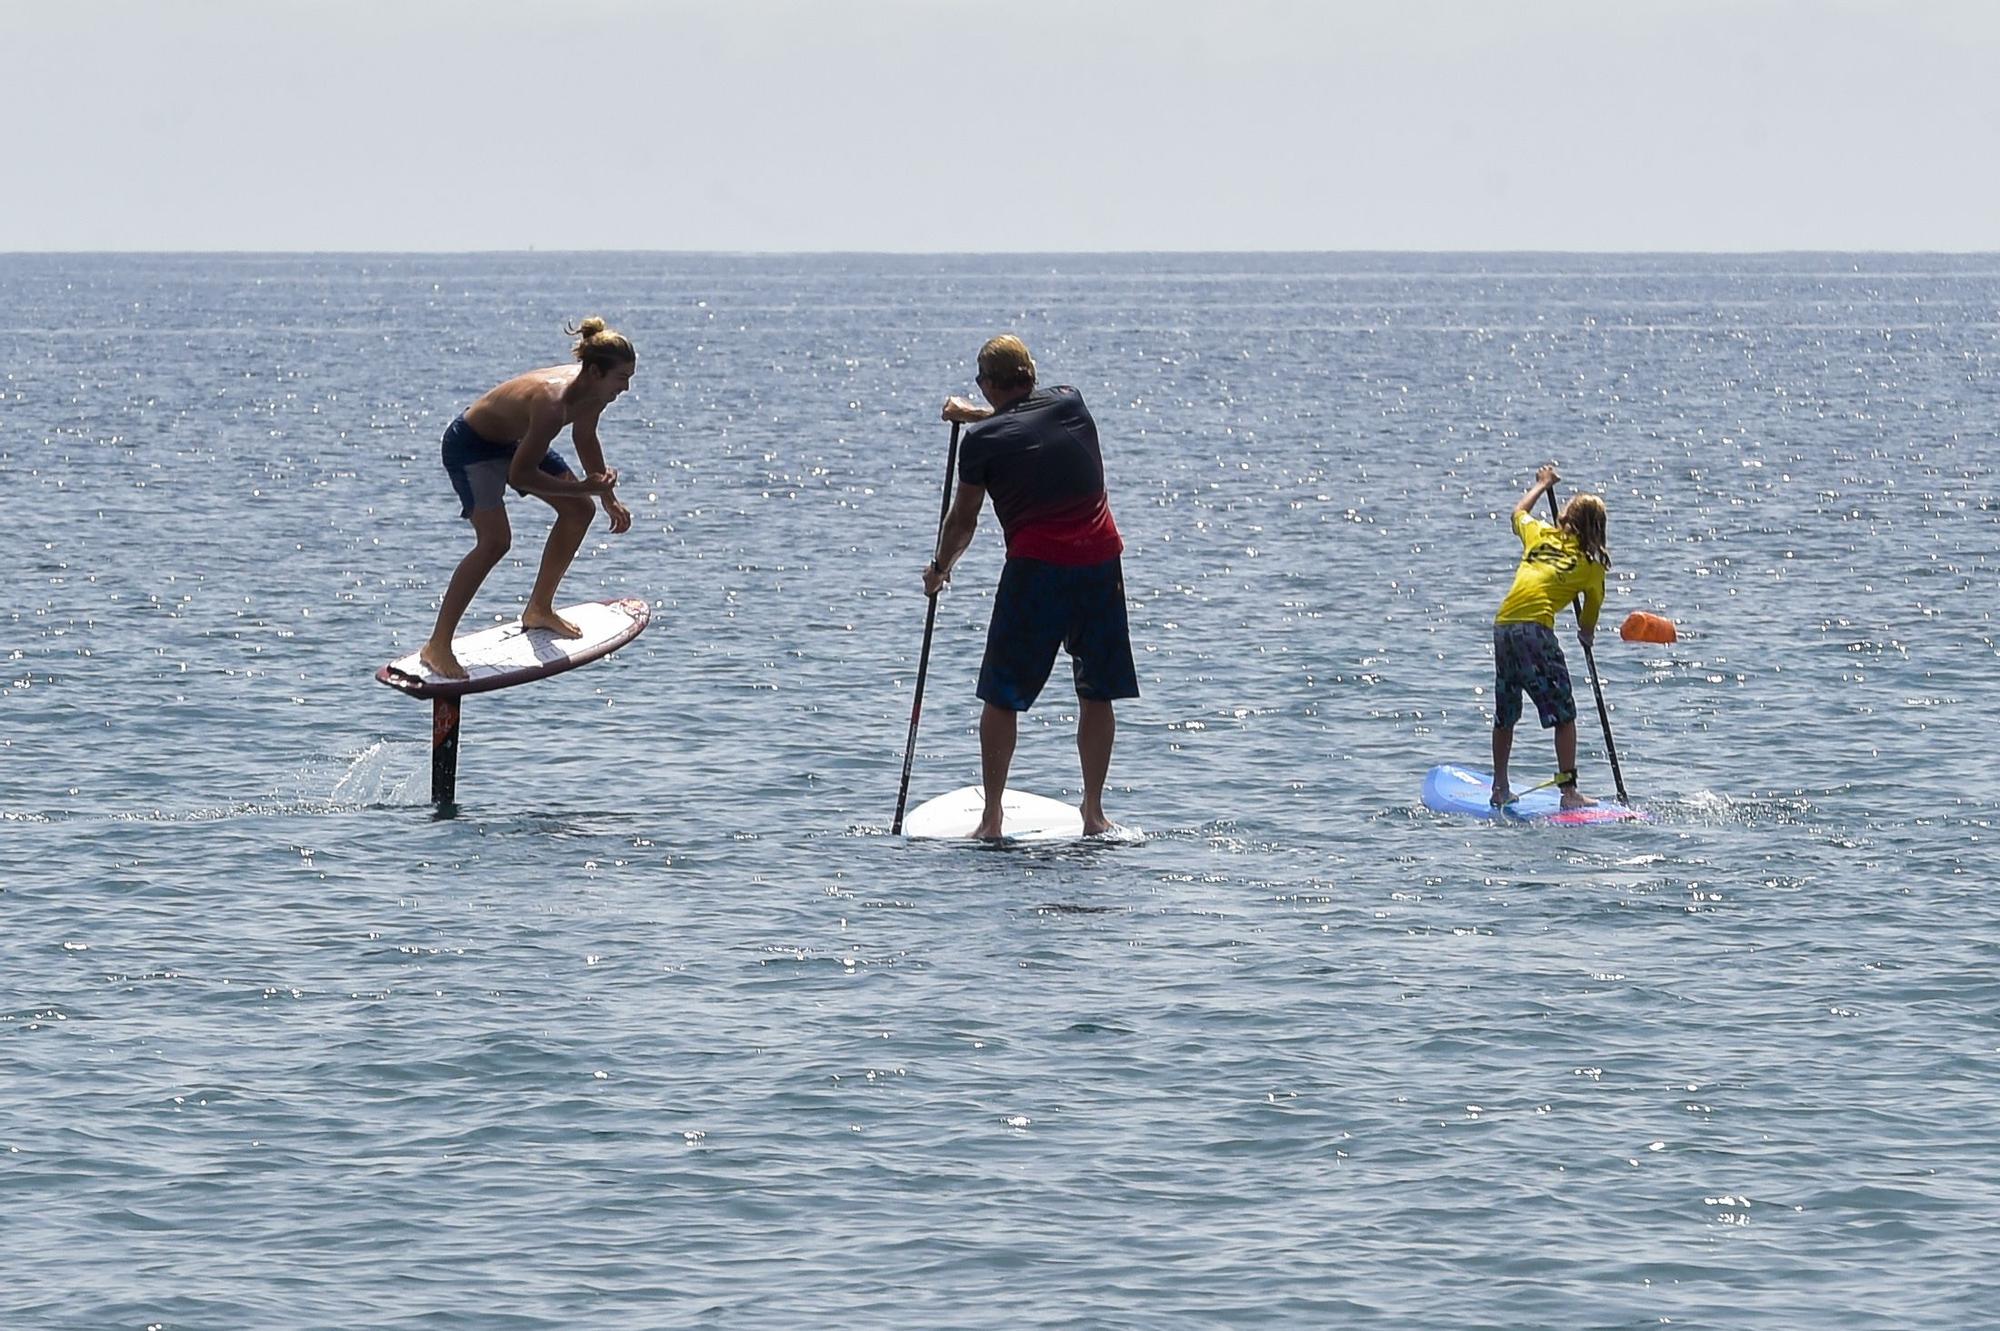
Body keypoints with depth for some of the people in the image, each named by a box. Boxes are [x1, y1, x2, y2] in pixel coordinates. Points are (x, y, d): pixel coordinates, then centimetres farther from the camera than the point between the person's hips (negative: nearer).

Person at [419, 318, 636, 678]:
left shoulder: (592, 390, -12)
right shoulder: (552, 402, -39)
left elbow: (585, 439, 11)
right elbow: (519, 475, -34)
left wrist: (607, 497, 15)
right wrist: (583, 488, -29)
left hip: (513, 439, 10)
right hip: (470, 445, -10)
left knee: (580, 511, 11)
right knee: (495, 541, -23)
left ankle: (539, 608, 28)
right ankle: (437, 646, -20)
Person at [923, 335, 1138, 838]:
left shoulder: (983, 441, 0)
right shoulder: (1072, 404, 11)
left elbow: (962, 523, 11)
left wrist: (939, 568, 28)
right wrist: (975, 414, 45)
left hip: (1036, 568, -4)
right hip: (1101, 563, 4)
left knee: (1002, 698, 6)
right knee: (1096, 696, 13)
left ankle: (992, 819, 3)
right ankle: (1094, 812, 12)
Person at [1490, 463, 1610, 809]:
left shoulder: (1539, 534, 17)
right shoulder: (1591, 565, 6)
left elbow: (1519, 512, 40)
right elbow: (1590, 613, 16)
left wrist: (1542, 484, 53)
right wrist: (1587, 634, 37)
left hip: (1503, 625, 5)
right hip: (1536, 628, -5)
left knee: (1505, 715, 17)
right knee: (1564, 715, 0)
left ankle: (1500, 788, 25)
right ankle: (1569, 790, -5)